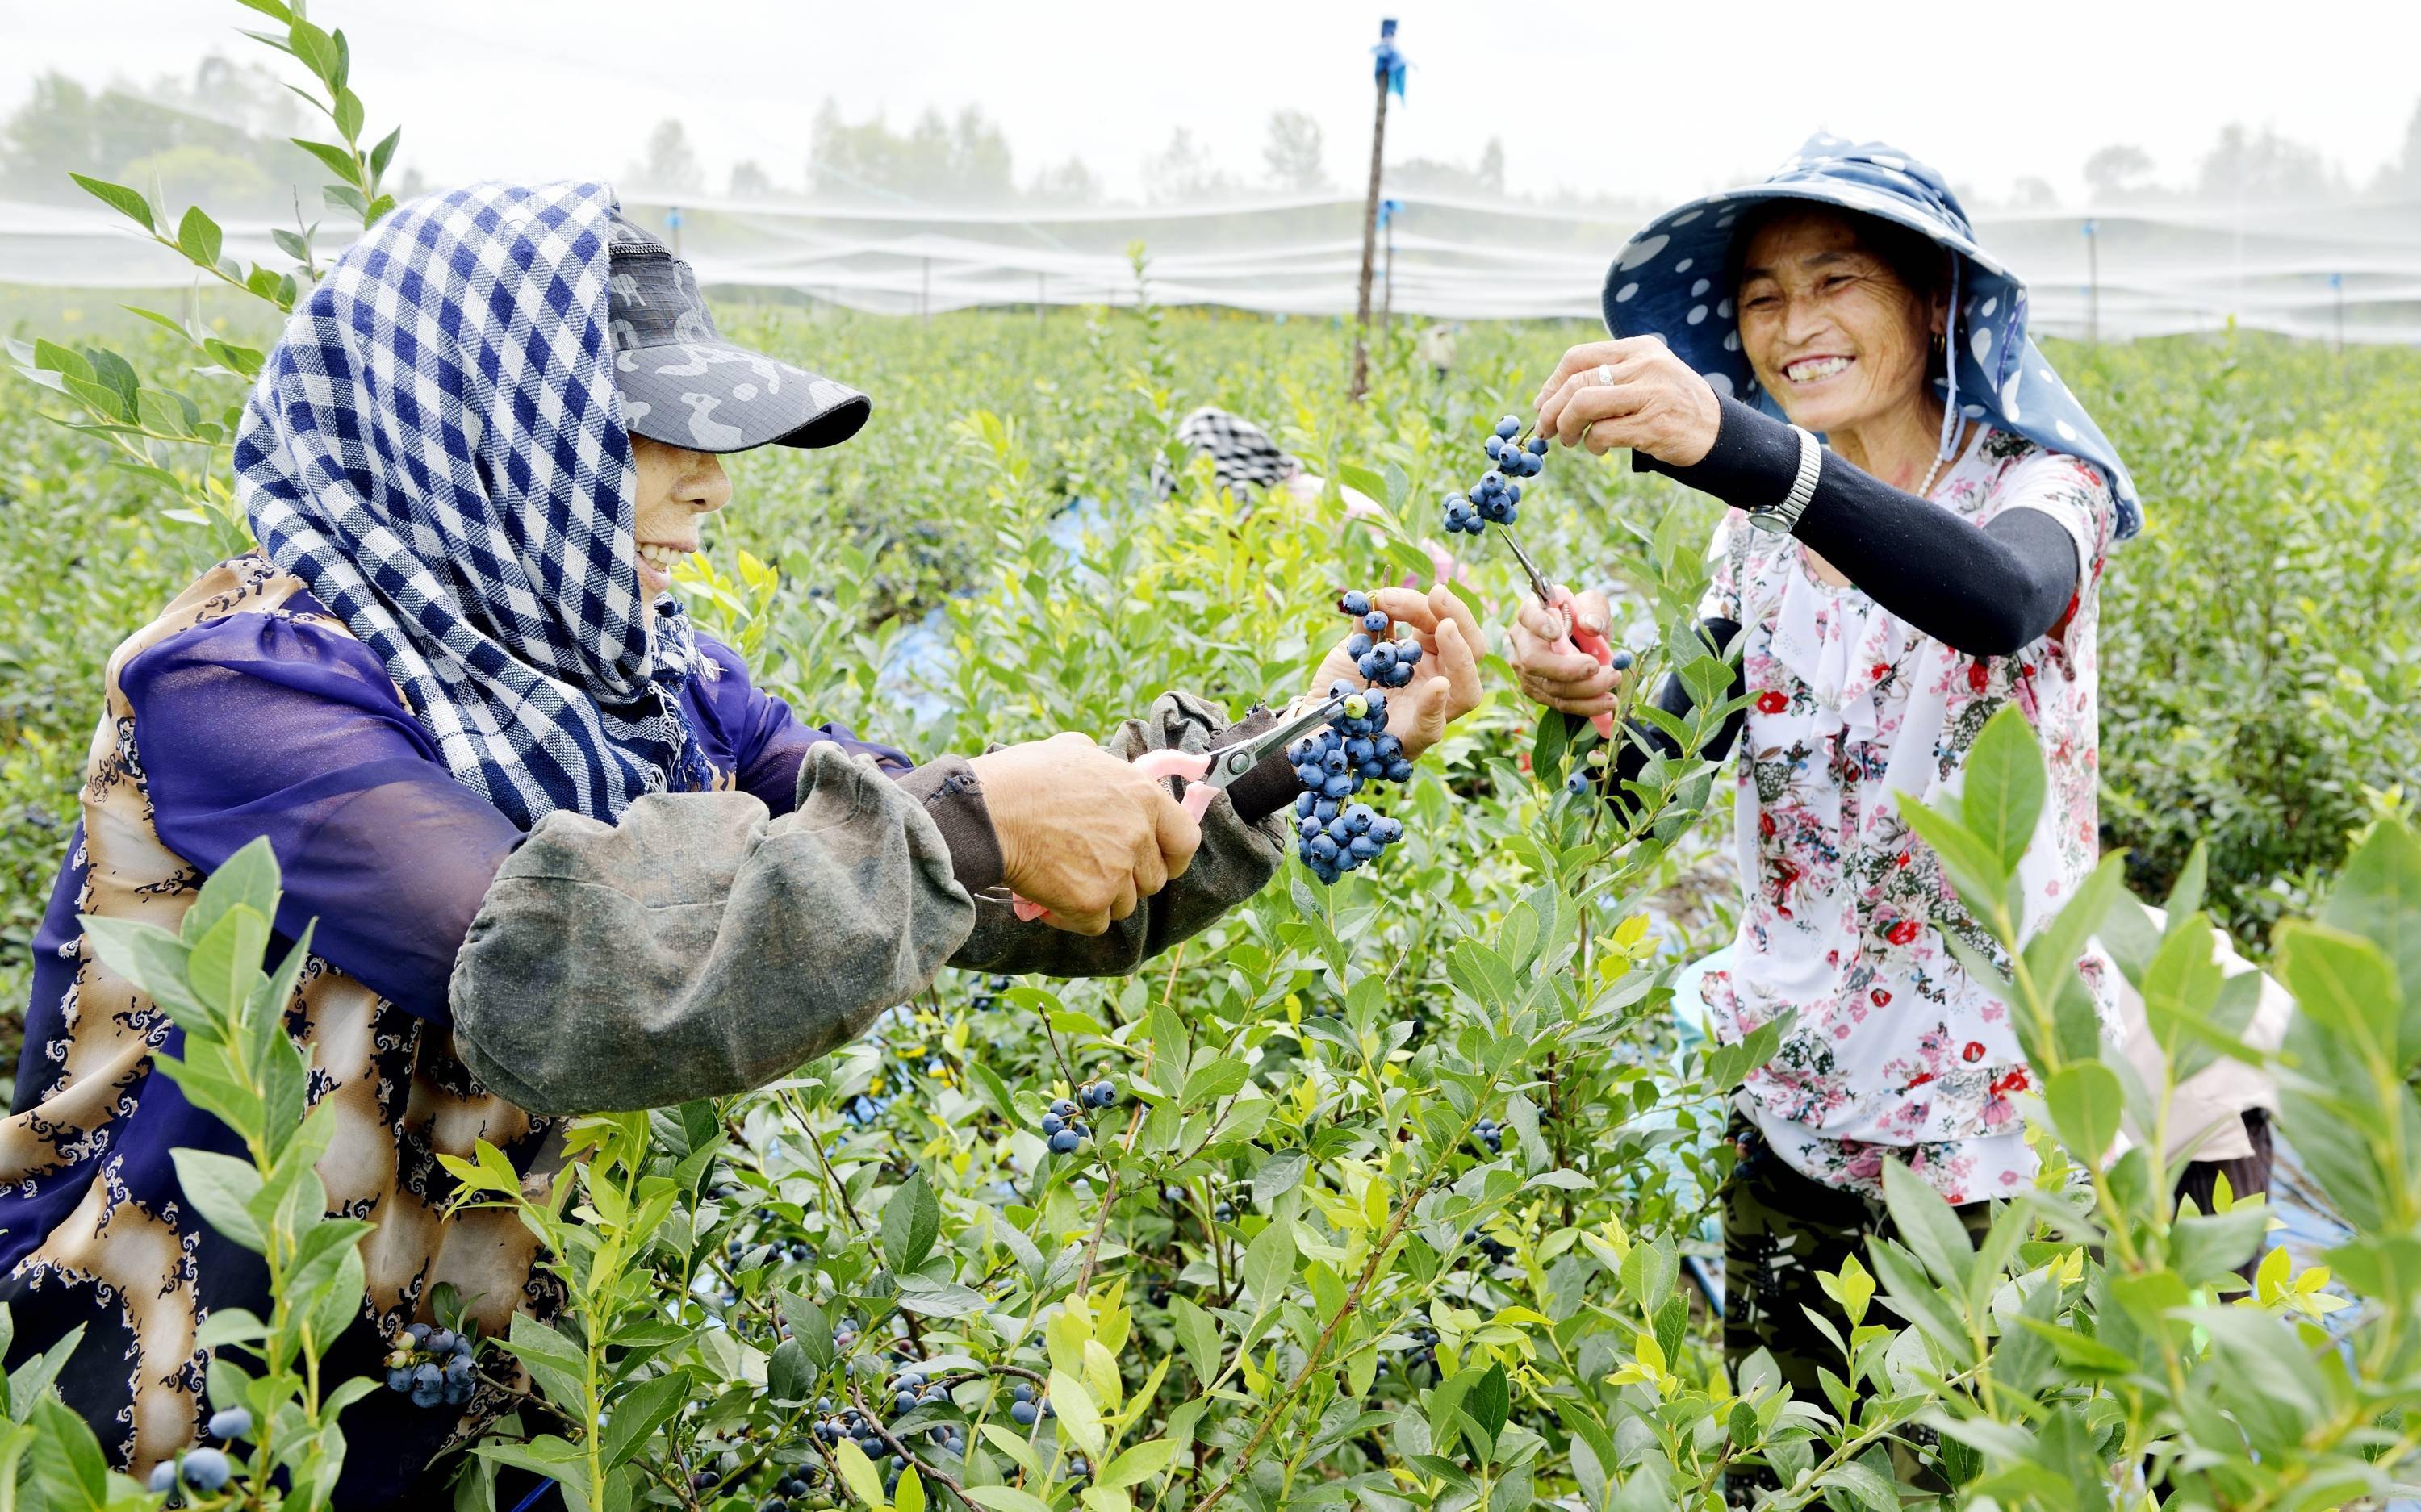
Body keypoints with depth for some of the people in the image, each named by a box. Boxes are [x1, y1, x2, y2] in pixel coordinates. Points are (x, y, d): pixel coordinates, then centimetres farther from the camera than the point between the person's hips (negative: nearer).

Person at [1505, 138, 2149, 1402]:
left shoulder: (2036, 484, -8)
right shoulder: (1762, 534, 7)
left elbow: (2001, 598, -34)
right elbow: (1654, 765, -3)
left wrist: (1731, 442, -48)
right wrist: (1586, 701, -26)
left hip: (1999, 1103, -4)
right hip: (1791, 1106, 4)